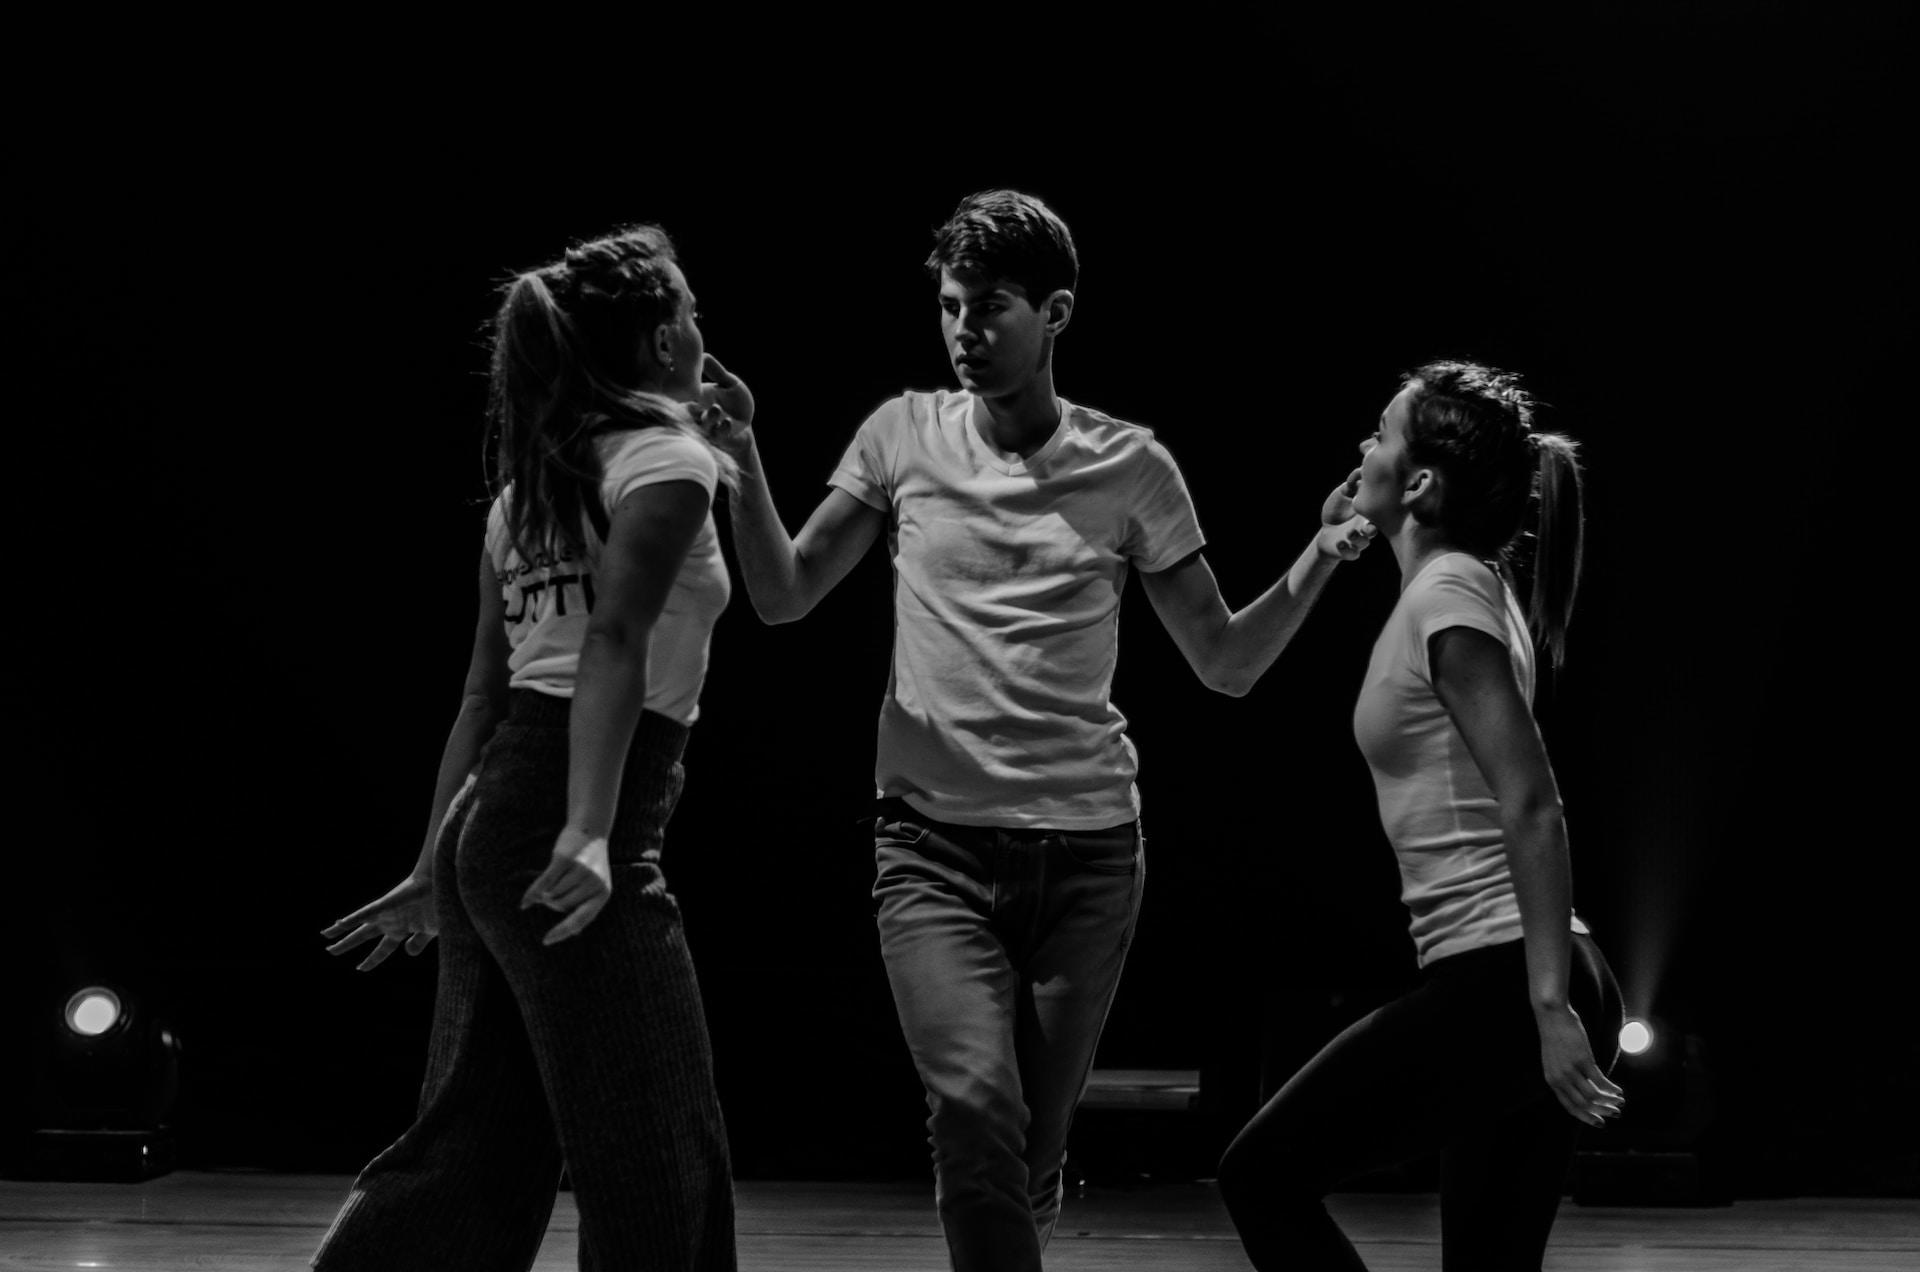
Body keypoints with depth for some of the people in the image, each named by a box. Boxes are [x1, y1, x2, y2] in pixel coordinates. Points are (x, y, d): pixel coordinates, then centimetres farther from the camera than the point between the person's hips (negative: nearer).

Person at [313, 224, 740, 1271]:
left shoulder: (533, 479, 20)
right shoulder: (666, 457, -5)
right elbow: (613, 644, -18)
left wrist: (436, 871, 22)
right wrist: (589, 833, -26)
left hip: (490, 819, 9)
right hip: (565, 831, -9)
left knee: (475, 1145, 11)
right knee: (659, 1161, -3)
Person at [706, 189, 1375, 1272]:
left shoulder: (1131, 466, 3)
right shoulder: (905, 434, 4)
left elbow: (1227, 664, 8)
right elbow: (784, 598, 6)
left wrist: (1320, 563, -7)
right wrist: (742, 456, -7)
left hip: (1087, 847, 1)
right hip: (935, 841, -1)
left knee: (1035, 1152, 6)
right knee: (976, 1103, -23)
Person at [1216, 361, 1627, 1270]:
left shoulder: (1448, 595, -11)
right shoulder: (1471, 588, 18)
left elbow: (1531, 809, -19)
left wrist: (1549, 1002, -22)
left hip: (1499, 982, -9)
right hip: (1523, 987, 9)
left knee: (1263, 1175, -2)